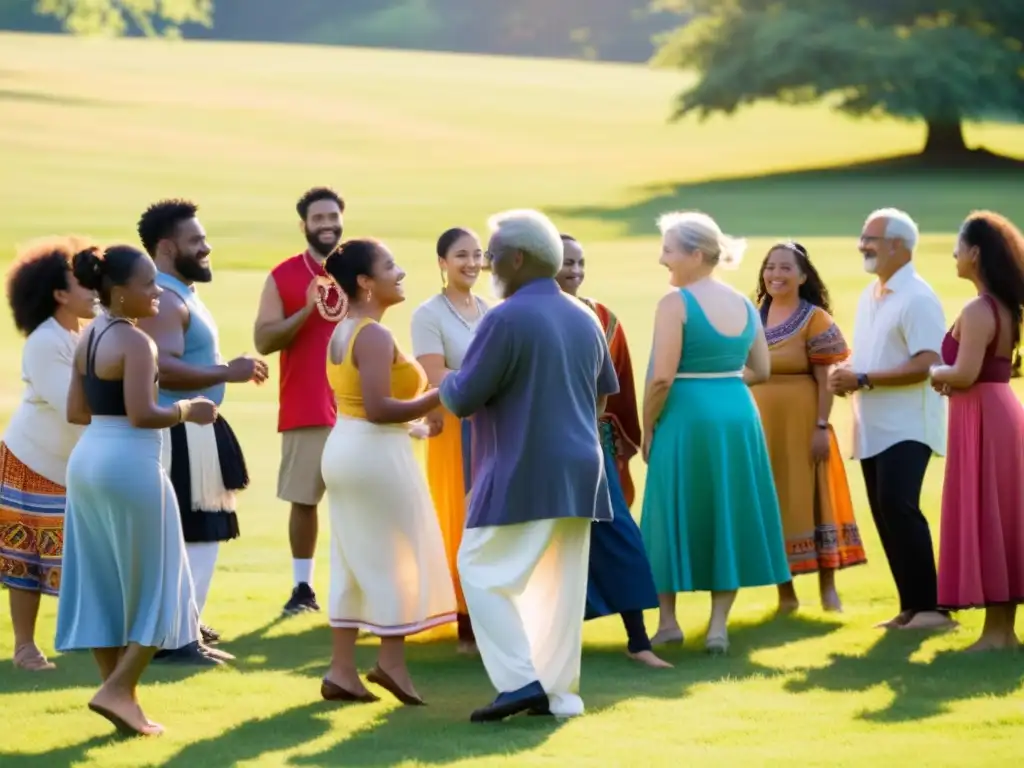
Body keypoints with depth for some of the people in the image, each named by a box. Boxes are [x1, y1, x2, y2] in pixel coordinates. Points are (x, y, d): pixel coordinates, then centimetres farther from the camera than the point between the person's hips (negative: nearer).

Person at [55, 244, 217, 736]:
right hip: (129, 466, -9)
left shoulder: (87, 339, 10)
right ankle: (118, 689, -4)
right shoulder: (135, 343, -16)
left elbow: (75, 412, 12)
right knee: (151, 586, 3)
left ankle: (117, 691, 16)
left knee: (102, 585, 11)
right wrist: (188, 411, -7)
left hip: (87, 461, 9)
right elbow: (142, 415, -22)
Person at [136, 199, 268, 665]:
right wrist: (228, 373, -25)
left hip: (193, 431, 11)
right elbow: (164, 369, -30)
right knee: (193, 535, -10)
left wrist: (225, 371, 16)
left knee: (196, 534, 18)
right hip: (178, 435, -11)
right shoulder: (163, 299, -18)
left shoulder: (180, 294, 16)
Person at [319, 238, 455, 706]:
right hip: (376, 452, -9)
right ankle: (391, 661, 3)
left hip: (344, 449, 10)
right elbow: (378, 408, -25)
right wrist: (437, 397, -18)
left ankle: (342, 670, 9)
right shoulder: (374, 335, -17)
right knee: (397, 556, 2)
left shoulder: (343, 331, 13)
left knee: (354, 562, 10)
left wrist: (412, 418, 15)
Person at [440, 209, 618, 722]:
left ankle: (520, 682, -9)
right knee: (561, 584, 10)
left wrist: (447, 383, 8)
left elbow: (463, 399, -14)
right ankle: (559, 691, 9)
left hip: (523, 474, -7)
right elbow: (605, 391, 22)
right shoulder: (584, 319, 11)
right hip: (579, 471, 8)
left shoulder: (506, 319, -14)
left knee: (482, 571, 1)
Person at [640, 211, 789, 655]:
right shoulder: (744, 304, 8)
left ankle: (667, 622, 18)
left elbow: (662, 377, -16)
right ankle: (718, 625, 10)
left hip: (687, 418, -5)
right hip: (738, 417, 5)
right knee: (729, 517, 11)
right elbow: (761, 371, 13)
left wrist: (647, 428, -5)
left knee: (675, 516, 9)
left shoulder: (676, 303, -12)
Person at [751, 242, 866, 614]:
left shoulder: (815, 320, -6)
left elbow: (826, 379, -9)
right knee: (772, 505, 6)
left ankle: (828, 587, 4)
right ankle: (785, 590, 11)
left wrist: (822, 426, -16)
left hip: (801, 422, -5)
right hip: (761, 425, 5)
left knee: (811, 499, -1)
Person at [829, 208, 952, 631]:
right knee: (884, 513, 8)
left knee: (898, 507, -19)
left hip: (905, 426, -9)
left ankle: (931, 606, -15)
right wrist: (844, 374, 1)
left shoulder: (917, 298, -12)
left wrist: (862, 380, -22)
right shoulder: (869, 297, 15)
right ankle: (911, 607, 14)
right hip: (873, 428, 9)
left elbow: (925, 365, -21)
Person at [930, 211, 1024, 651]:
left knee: (981, 520, -5)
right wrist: (949, 376, 10)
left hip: (980, 419, -10)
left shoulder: (977, 311, -18)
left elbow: (964, 374, -24)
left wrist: (935, 373, -4)